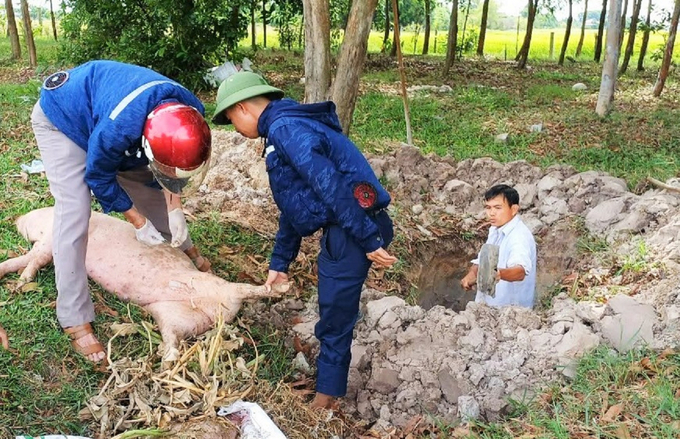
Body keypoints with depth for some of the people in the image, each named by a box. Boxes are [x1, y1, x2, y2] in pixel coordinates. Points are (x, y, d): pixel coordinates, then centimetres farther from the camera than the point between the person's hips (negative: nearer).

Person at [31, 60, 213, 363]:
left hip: (99, 108, 6)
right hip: (60, 118, -6)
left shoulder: (190, 112, -26)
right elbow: (99, 177, -24)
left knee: (150, 188, 10)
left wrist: (174, 209, -11)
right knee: (73, 217, -16)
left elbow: (171, 171, -5)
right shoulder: (118, 127, -46)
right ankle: (75, 321, -10)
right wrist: (139, 223, -17)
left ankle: (184, 248, 36)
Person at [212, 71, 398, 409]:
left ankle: (327, 395, 19)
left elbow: (331, 185, -24)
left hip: (355, 228, -10)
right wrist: (280, 262, 25)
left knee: (334, 315, 3)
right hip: (339, 228, 10)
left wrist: (369, 241, -24)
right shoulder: (281, 131, 19)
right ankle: (329, 381, 35)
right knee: (332, 310, 20)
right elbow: (291, 206, 23)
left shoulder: (285, 128, -14)